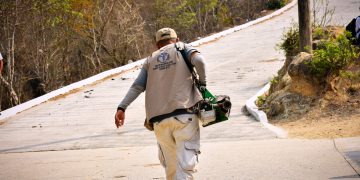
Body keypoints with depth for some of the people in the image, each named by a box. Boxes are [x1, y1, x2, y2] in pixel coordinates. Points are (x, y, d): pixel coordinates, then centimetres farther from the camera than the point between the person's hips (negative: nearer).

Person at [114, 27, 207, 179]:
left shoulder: (150, 60, 21)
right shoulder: (182, 48, 13)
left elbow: (137, 86, 10)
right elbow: (198, 60, -7)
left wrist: (121, 107, 5)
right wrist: (202, 83, 6)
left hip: (159, 119, 4)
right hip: (184, 114, -3)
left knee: (170, 166, 14)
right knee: (186, 164, -10)